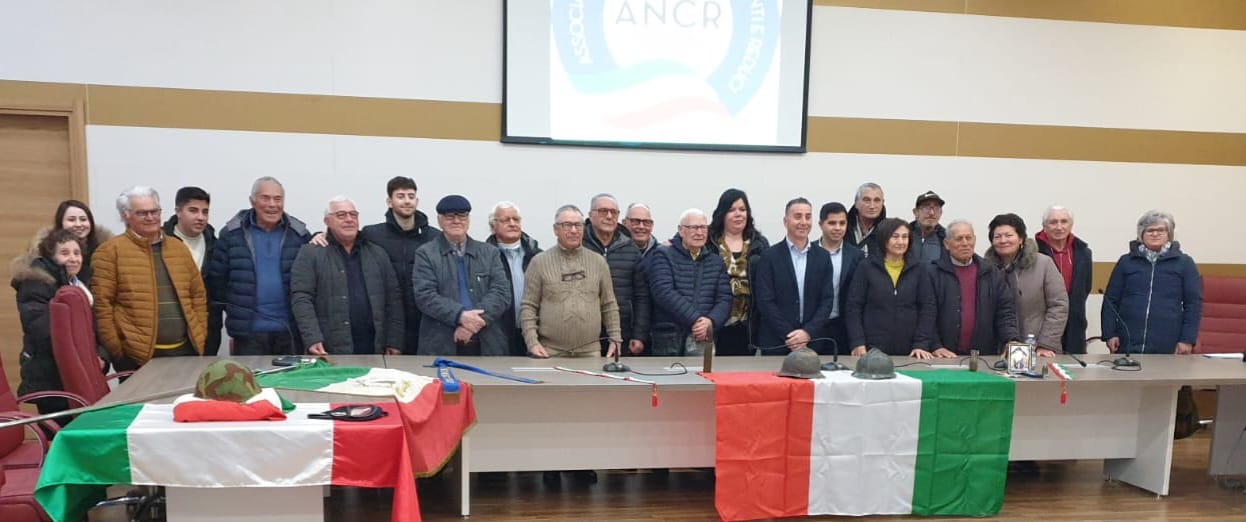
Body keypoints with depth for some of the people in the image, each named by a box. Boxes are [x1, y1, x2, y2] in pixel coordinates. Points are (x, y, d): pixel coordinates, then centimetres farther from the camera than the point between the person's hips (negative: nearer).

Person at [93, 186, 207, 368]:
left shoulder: (179, 248, 13)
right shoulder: (110, 251, -2)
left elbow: (198, 294, 15)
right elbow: (101, 303, -6)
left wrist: (200, 336, 7)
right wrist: (115, 348, -9)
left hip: (184, 350, 5)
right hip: (137, 355, -4)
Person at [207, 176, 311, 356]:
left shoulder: (299, 235, 3)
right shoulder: (232, 234, 2)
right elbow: (217, 278, 7)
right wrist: (234, 312, 9)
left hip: (291, 331, 1)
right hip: (248, 331, -1)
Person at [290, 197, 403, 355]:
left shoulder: (377, 253, 13)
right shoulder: (311, 253, 2)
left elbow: (393, 298, 10)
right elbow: (301, 298, -6)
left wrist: (394, 341, 2)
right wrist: (312, 338, -17)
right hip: (329, 351, -3)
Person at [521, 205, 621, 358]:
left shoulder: (598, 262, 10)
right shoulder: (539, 262, 2)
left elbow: (609, 305, 12)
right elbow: (528, 306, 1)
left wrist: (615, 339, 5)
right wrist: (532, 342, -9)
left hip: (590, 351, 2)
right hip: (550, 351, -2)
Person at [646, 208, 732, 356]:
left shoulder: (716, 261, 15)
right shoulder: (664, 255, 2)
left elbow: (724, 299, 6)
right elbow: (664, 293, -12)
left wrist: (710, 321, -15)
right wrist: (695, 320, -18)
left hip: (704, 339, 3)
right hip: (668, 340, -3)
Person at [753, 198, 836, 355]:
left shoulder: (823, 257, 7)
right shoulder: (769, 256, -2)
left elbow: (827, 300, 3)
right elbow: (765, 301, -7)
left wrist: (808, 333, -10)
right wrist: (789, 336, -13)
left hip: (814, 343, 2)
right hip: (776, 344, -2)